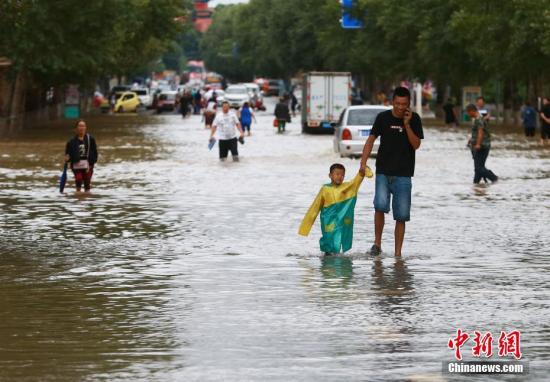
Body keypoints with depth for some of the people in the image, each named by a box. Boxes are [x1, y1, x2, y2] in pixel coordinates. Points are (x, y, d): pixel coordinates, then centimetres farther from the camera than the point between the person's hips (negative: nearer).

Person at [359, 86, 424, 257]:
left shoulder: (414, 119, 1)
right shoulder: (383, 117, 1)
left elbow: (416, 145, -6)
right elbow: (371, 140, 6)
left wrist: (407, 124, -15)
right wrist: (363, 162, -4)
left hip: (403, 174, 1)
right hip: (383, 172, -1)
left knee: (401, 216, 0)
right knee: (381, 205, -22)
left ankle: (398, 253, 8)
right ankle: (377, 243, -7)